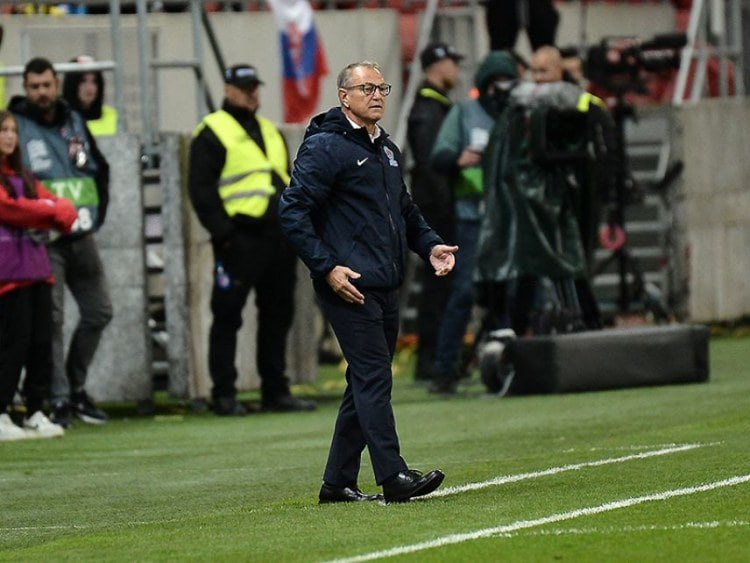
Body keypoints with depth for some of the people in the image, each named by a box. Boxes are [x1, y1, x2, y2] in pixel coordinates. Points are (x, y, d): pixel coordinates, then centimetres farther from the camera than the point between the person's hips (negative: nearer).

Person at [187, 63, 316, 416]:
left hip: (280, 238, 7)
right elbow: (201, 189, -9)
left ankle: (275, 391, 16)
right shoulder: (212, 134, -2)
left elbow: (289, 185, 25)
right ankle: (224, 394, -2)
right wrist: (223, 234, -16)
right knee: (227, 317, -5)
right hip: (240, 239, -7)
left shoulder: (270, 132, 21)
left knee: (277, 316, 10)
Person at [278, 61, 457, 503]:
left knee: (367, 383, 10)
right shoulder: (325, 147, -8)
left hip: (386, 287, 9)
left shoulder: (387, 149, 19)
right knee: (373, 379, -13)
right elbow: (293, 213, -13)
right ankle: (393, 477, -16)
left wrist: (430, 244, 13)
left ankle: (338, 483, 16)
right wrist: (326, 268, -18)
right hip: (350, 286, -9)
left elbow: (405, 209, 31)